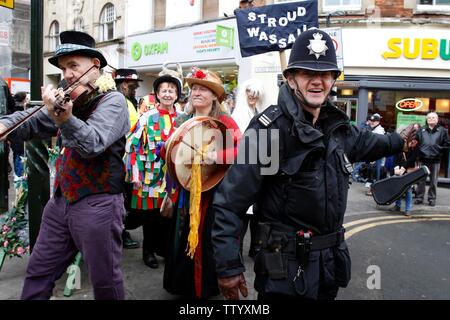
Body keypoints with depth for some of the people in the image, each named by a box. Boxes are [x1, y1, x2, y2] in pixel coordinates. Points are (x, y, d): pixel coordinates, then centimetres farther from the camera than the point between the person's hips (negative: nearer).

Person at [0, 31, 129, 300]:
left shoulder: (113, 100, -10)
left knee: (105, 281, 7)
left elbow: (93, 143, -25)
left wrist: (64, 119, -42)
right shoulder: (73, 98, 13)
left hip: (97, 203, -7)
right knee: (38, 272, 17)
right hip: (62, 198, 7)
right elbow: (34, 121, 10)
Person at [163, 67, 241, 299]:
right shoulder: (182, 121, 9)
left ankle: (206, 286, 24)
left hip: (214, 189, -5)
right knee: (183, 236, 14)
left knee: (208, 239, 2)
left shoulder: (224, 121, -8)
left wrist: (217, 156, -28)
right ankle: (184, 283, 33)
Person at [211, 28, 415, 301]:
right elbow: (230, 201, -22)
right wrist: (228, 266, -22)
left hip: (332, 258, 7)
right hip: (286, 265, -7)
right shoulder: (270, 128, -21)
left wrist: (400, 141, 43)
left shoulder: (337, 126, 3)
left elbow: (366, 142, 28)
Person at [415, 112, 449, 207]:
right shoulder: (421, 130, 8)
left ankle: (432, 199, 17)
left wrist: (439, 150, -7)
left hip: (435, 160, -1)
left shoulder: (442, 130, 2)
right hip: (423, 159, 2)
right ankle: (419, 198, 15)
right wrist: (420, 150, -1)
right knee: (420, 180, 6)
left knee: (433, 181, 7)